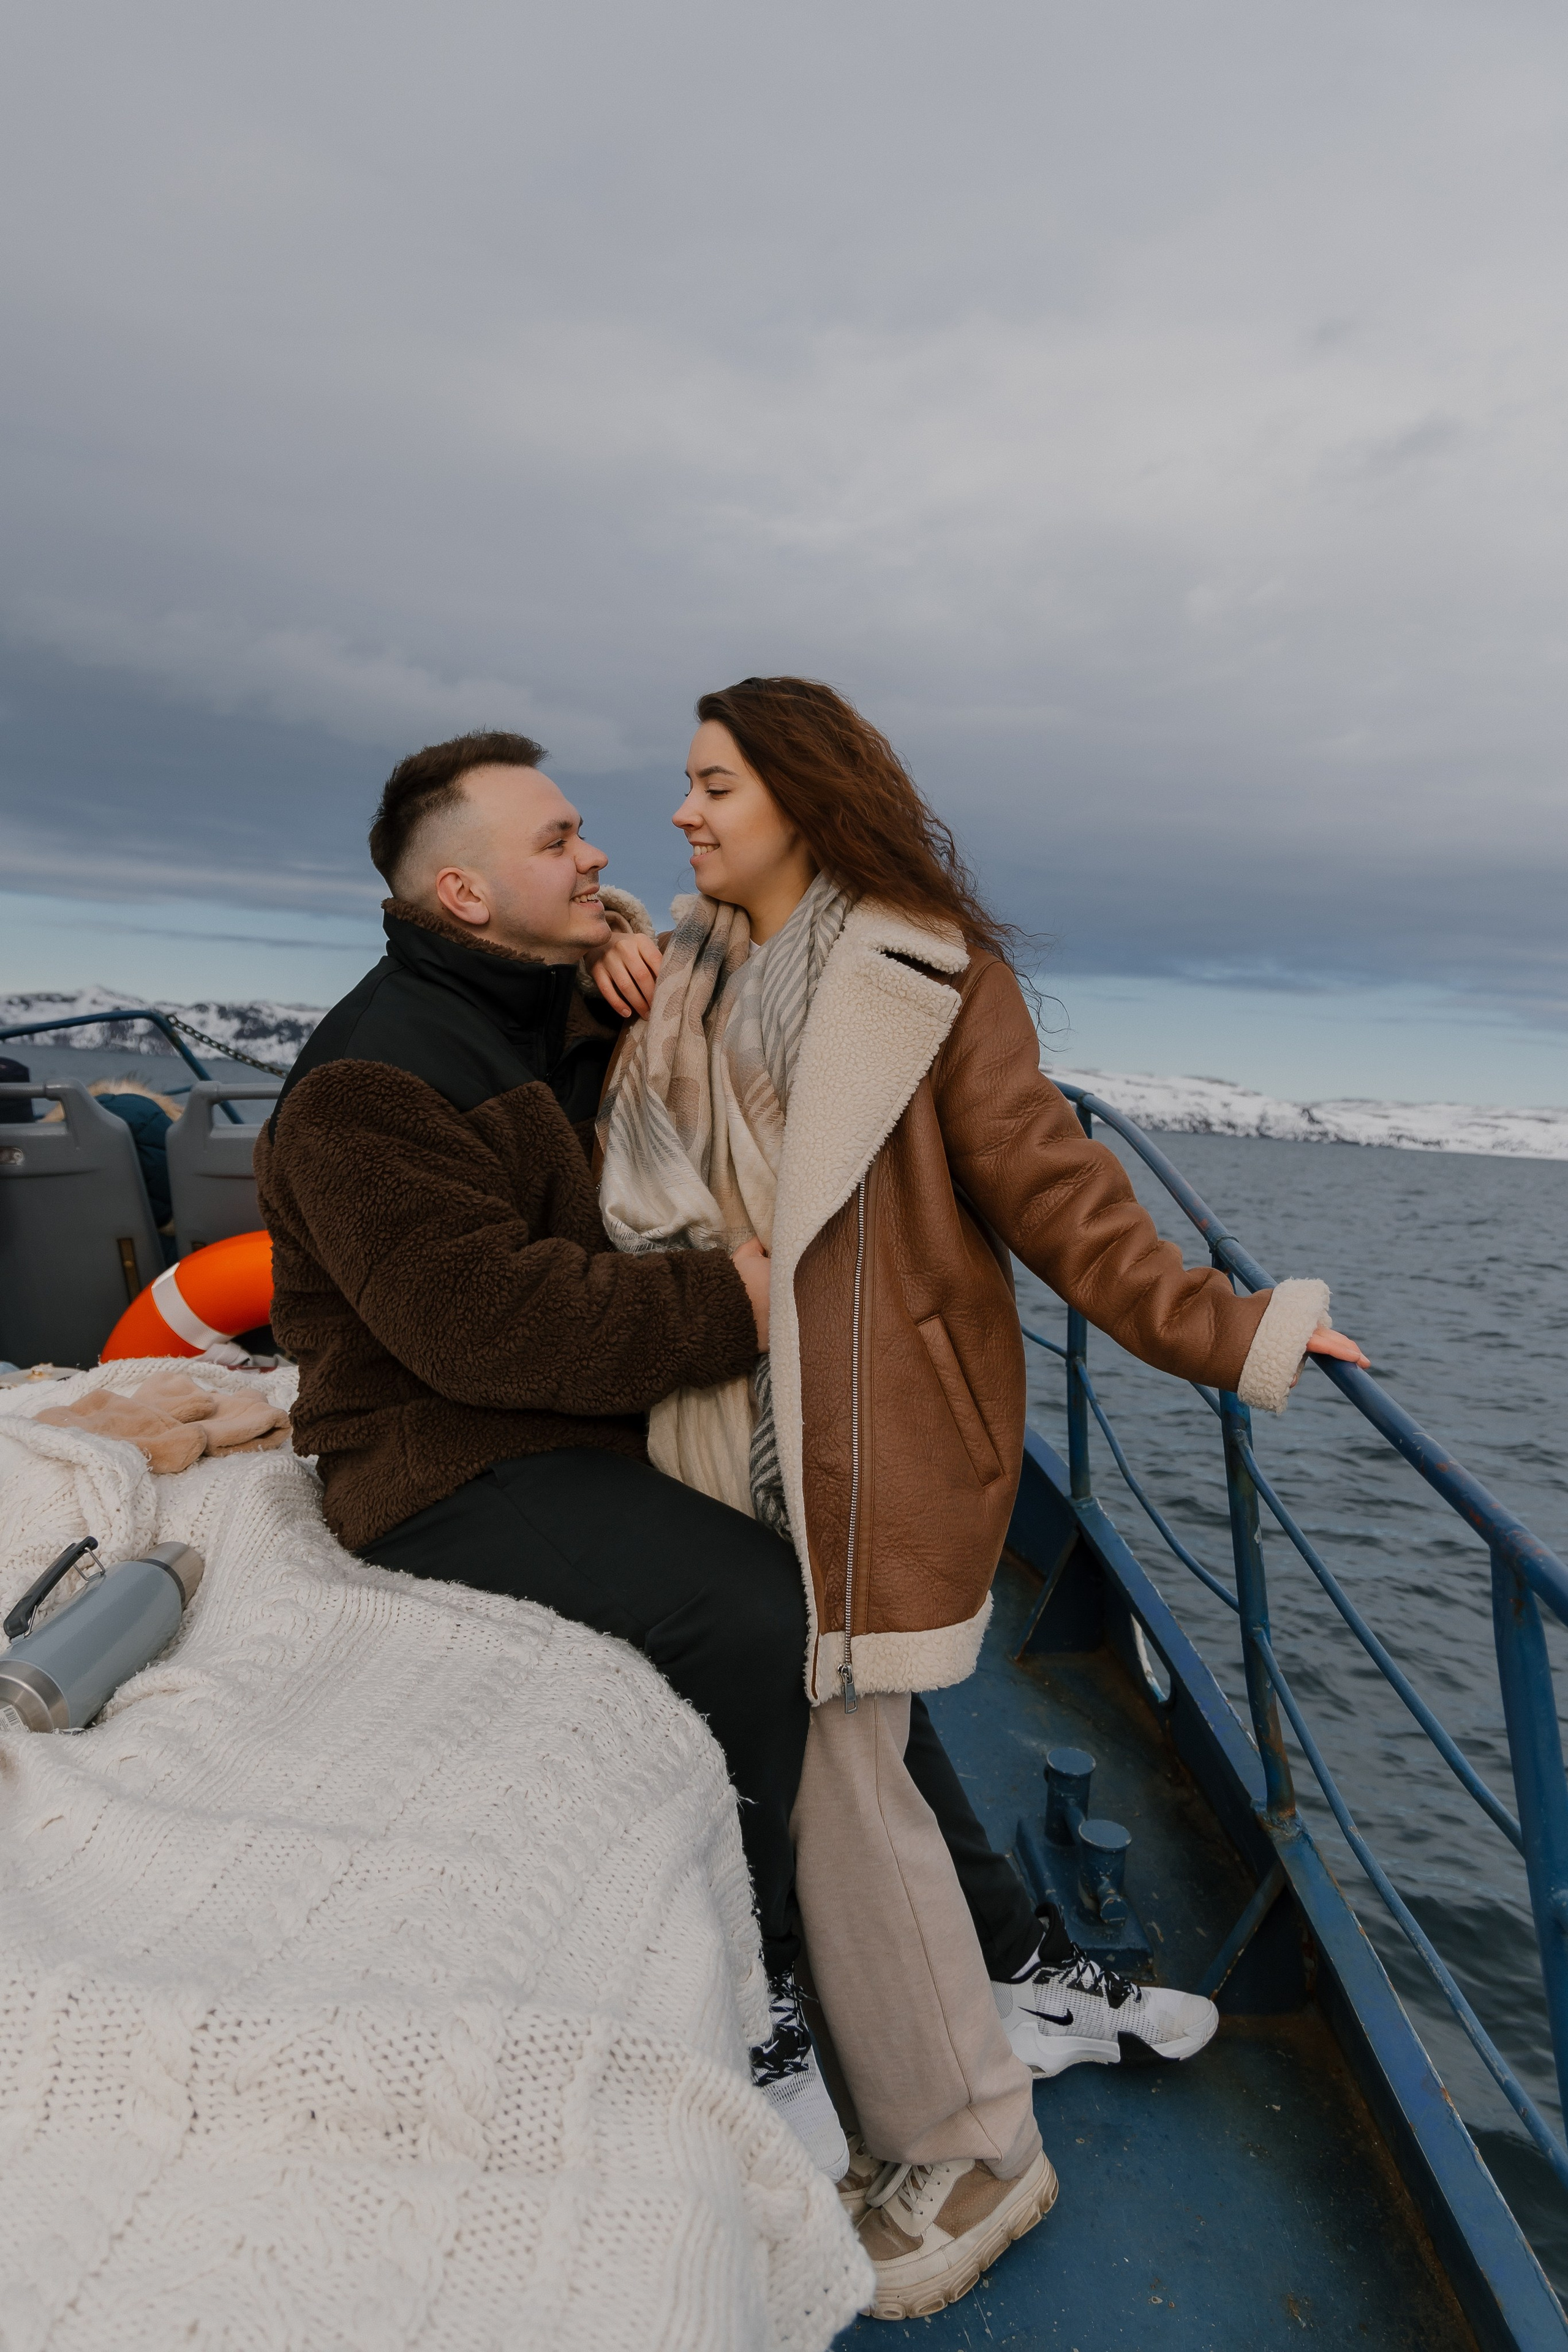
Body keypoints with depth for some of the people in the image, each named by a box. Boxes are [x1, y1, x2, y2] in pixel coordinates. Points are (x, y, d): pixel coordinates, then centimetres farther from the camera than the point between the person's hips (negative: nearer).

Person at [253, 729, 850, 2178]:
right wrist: (734, 1305, -25)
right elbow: (489, 1321, -26)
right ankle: (757, 2001, -2)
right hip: (456, 1472, -9)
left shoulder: (564, 1017, 15)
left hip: (602, 1424, 9)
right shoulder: (370, 1081, -16)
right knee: (762, 1609, -26)